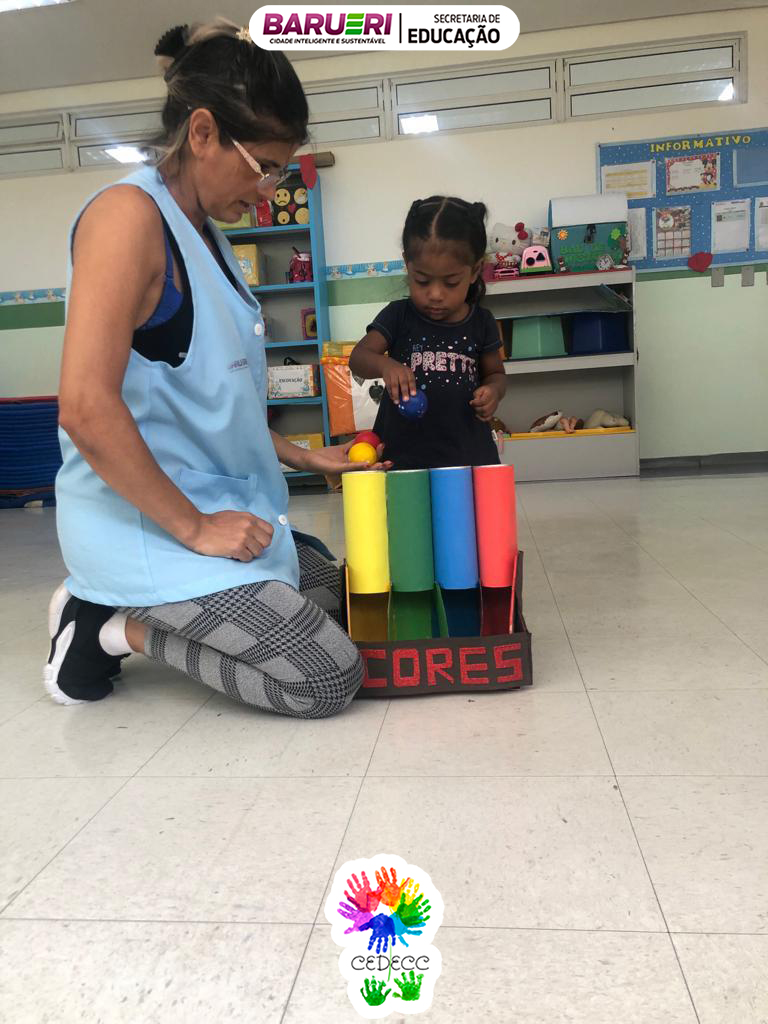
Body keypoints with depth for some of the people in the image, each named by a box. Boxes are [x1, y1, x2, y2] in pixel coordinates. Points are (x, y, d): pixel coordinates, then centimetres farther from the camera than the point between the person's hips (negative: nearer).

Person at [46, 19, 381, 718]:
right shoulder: (130, 215, -15)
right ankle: (115, 628, 1)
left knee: (335, 587, 24)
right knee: (329, 679, -11)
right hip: (149, 526, -10)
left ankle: (122, 614, 16)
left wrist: (302, 458, 17)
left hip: (213, 512, 10)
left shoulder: (204, 235, 13)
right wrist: (194, 527, -19)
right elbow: (87, 409, -24)